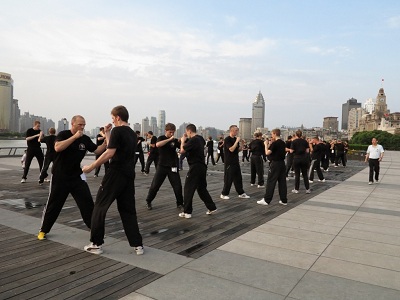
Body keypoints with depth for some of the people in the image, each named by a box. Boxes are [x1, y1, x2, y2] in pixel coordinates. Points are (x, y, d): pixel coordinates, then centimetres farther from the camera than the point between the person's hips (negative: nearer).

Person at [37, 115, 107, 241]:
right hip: (60, 176, -4)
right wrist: (74, 137, -32)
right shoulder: (63, 134, -12)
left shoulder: (85, 139, 0)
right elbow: (57, 148, -29)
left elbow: (97, 150, 2)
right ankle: (43, 230, 23)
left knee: (87, 202, 3)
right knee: (54, 204, 4)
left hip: (76, 176, 4)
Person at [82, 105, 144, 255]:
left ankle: (96, 244, 13)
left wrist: (91, 167, -11)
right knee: (128, 210, 13)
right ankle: (137, 245, 12)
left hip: (116, 174, -7)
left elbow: (109, 154, -17)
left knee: (100, 207, 7)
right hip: (129, 176, 8)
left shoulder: (117, 131, -9)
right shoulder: (133, 134, 15)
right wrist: (107, 133, 21)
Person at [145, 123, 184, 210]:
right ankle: (148, 202, 19)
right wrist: (169, 139, -28)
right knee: (155, 185, 1)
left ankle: (180, 203, 15)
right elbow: (157, 145, -25)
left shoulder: (175, 140, 5)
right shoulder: (161, 138, -1)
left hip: (173, 167, 2)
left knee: (177, 186, 1)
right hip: (162, 166, -2)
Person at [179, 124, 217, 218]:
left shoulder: (193, 140, -17)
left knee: (188, 189, 0)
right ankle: (212, 208, 21)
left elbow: (182, 150, -17)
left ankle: (187, 212, 4)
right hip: (202, 167, 9)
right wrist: (186, 140, 16)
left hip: (195, 168, -9)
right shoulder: (200, 138, 9)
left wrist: (183, 141, 0)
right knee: (202, 188, 19)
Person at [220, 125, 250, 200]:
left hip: (236, 162, 8)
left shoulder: (235, 139, 11)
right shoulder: (227, 139, -13)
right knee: (228, 179, -3)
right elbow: (231, 149, -24)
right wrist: (237, 141, -20)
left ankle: (241, 193, 20)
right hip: (229, 163, -8)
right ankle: (224, 194, 9)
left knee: (238, 178, 12)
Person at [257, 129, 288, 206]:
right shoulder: (283, 143, 10)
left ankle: (266, 200, 1)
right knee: (282, 182, 10)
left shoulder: (274, 143, -15)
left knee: (271, 182, -3)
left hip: (275, 164, -8)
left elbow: (267, 153, -17)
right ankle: (284, 200, 13)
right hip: (282, 163, 8)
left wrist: (266, 145, -3)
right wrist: (270, 145, 13)